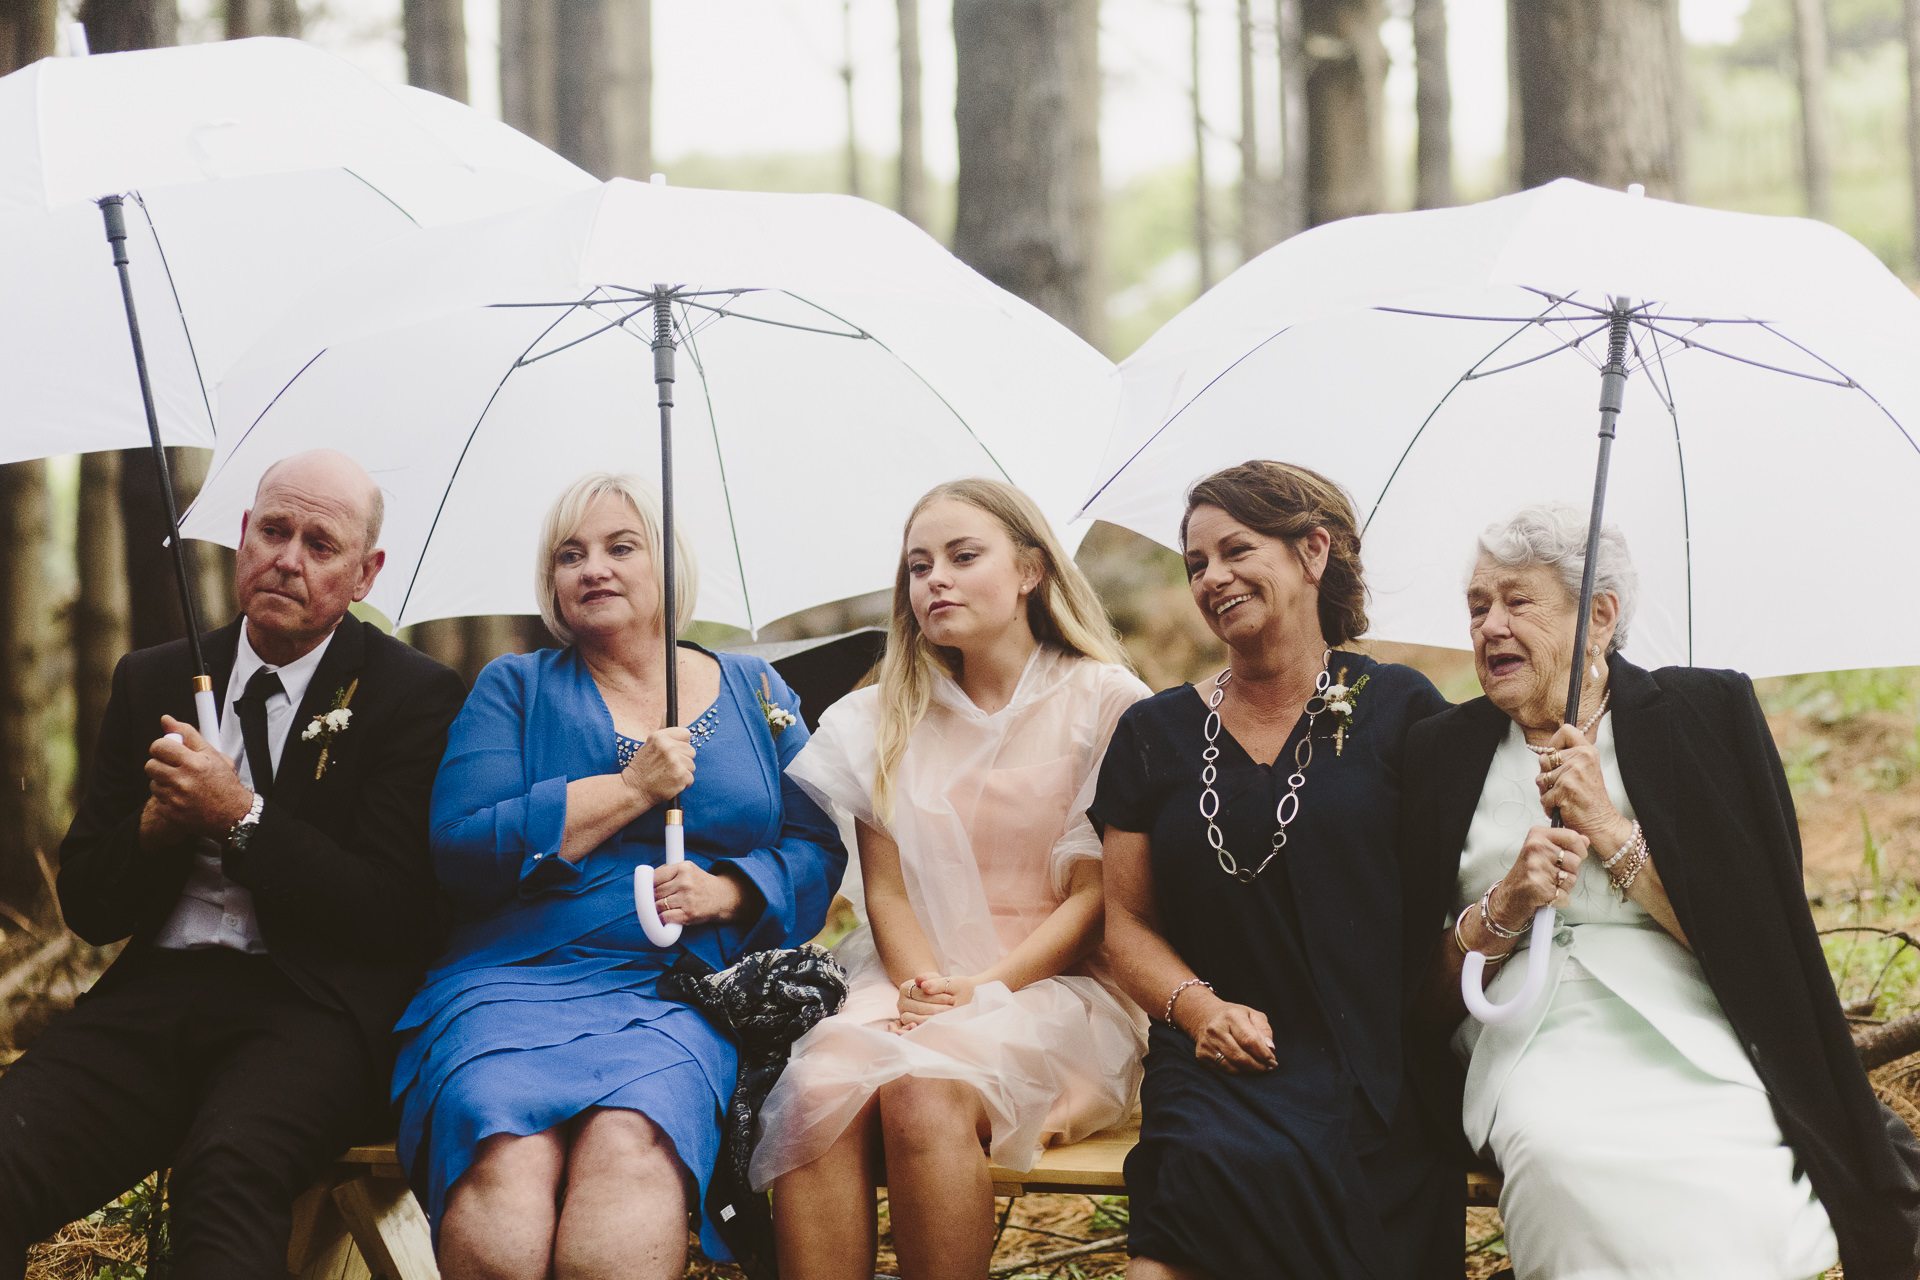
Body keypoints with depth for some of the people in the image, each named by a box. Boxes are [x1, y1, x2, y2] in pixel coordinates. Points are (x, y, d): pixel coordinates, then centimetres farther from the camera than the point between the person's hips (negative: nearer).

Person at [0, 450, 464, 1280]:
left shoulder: (413, 696, 5)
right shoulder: (152, 681, 18)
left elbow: (396, 919, -4)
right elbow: (87, 906, 16)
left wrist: (242, 815, -11)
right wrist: (158, 824, -5)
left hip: (310, 1009, -3)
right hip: (157, 992, 4)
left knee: (228, 1170, -37)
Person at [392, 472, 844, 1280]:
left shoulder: (756, 694, 21)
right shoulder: (514, 688, 16)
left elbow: (818, 852, 15)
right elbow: (461, 848, 1)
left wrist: (724, 891, -5)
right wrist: (630, 789, -2)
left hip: (679, 997, 1)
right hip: (515, 979, 0)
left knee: (629, 1146, -36)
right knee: (505, 1160, -35)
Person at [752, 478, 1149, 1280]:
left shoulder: (1104, 702, 2)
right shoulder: (886, 719, 15)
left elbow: (1098, 896, -2)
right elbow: (887, 890, 11)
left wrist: (986, 989, -13)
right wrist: (921, 985, -10)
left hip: (1052, 988, -3)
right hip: (913, 986, 3)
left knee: (923, 1089, -37)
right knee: (815, 1092, -32)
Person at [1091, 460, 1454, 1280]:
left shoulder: (1398, 711, 7)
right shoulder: (1156, 734, 15)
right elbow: (1128, 921, 16)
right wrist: (1198, 1007, -3)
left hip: (1371, 1062, -1)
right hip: (1216, 1059, 2)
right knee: (1223, 1160, -31)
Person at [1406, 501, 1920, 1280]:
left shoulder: (1706, 713, 8)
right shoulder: (1443, 755, 13)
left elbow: (1756, 937, 0)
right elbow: (1425, 981, 12)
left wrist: (1609, 830, -7)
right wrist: (1500, 910, -8)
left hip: (1692, 1053, -1)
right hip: (1530, 1061, 2)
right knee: (1560, 1156, -35)